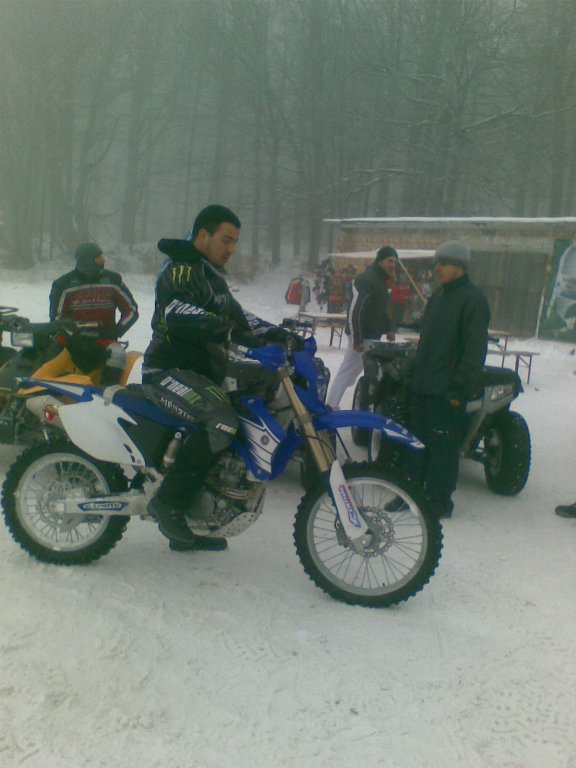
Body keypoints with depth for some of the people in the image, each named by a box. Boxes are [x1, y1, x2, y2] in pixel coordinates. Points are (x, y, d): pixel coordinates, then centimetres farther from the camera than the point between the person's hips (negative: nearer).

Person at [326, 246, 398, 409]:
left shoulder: (381, 279, 14)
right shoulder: (367, 279, -18)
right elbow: (354, 310, -23)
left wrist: (388, 329, 12)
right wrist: (357, 339, -25)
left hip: (373, 336, 10)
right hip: (362, 336, -10)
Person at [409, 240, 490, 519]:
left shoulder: (472, 299, -11)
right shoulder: (438, 296, 16)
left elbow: (475, 350, -16)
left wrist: (460, 389, -19)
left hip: (447, 391, -8)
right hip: (423, 387, 8)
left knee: (443, 446, 0)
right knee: (417, 440, 14)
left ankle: (439, 503, 10)